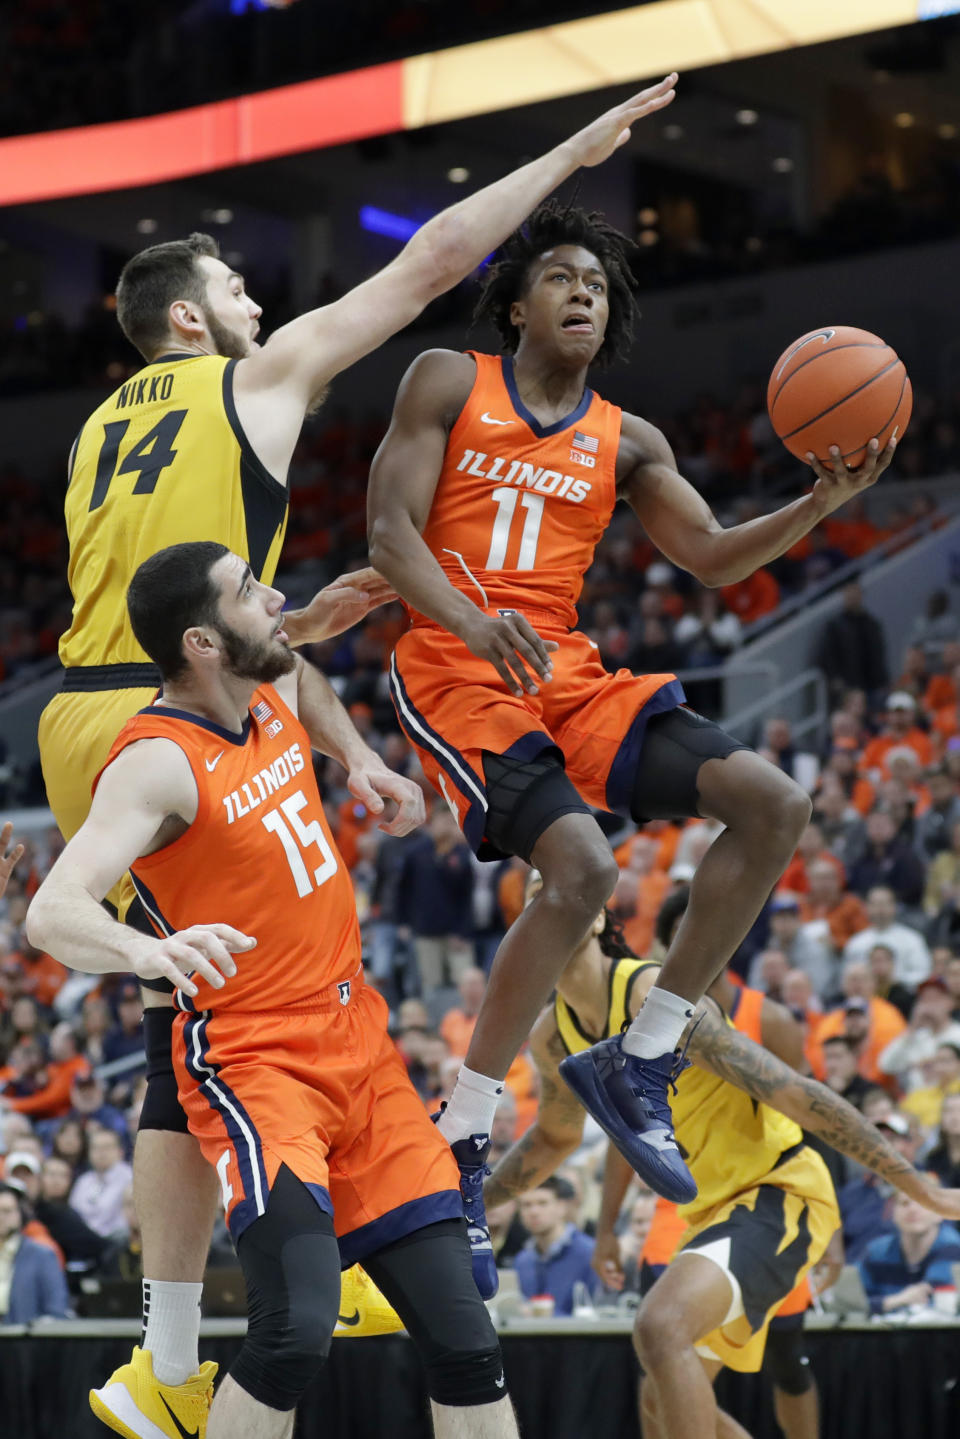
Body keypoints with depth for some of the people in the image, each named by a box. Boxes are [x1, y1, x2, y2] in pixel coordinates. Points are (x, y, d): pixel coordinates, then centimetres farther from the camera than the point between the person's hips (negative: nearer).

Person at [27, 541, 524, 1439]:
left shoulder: (275, 695, 6)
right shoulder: (158, 761, -17)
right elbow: (52, 911, -33)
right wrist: (152, 951, -50)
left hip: (358, 1045, 8)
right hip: (253, 1063, -8)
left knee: (462, 1338, 2)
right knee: (297, 1328, -26)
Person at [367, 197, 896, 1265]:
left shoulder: (624, 443, 18)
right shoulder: (449, 383, 4)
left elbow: (714, 560, 16)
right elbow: (389, 532, -5)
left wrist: (821, 503, -2)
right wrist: (474, 623, -25)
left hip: (569, 678, 6)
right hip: (454, 674, -6)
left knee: (773, 805, -9)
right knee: (582, 867, -30)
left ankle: (638, 1064, -2)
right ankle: (457, 1144, -18)